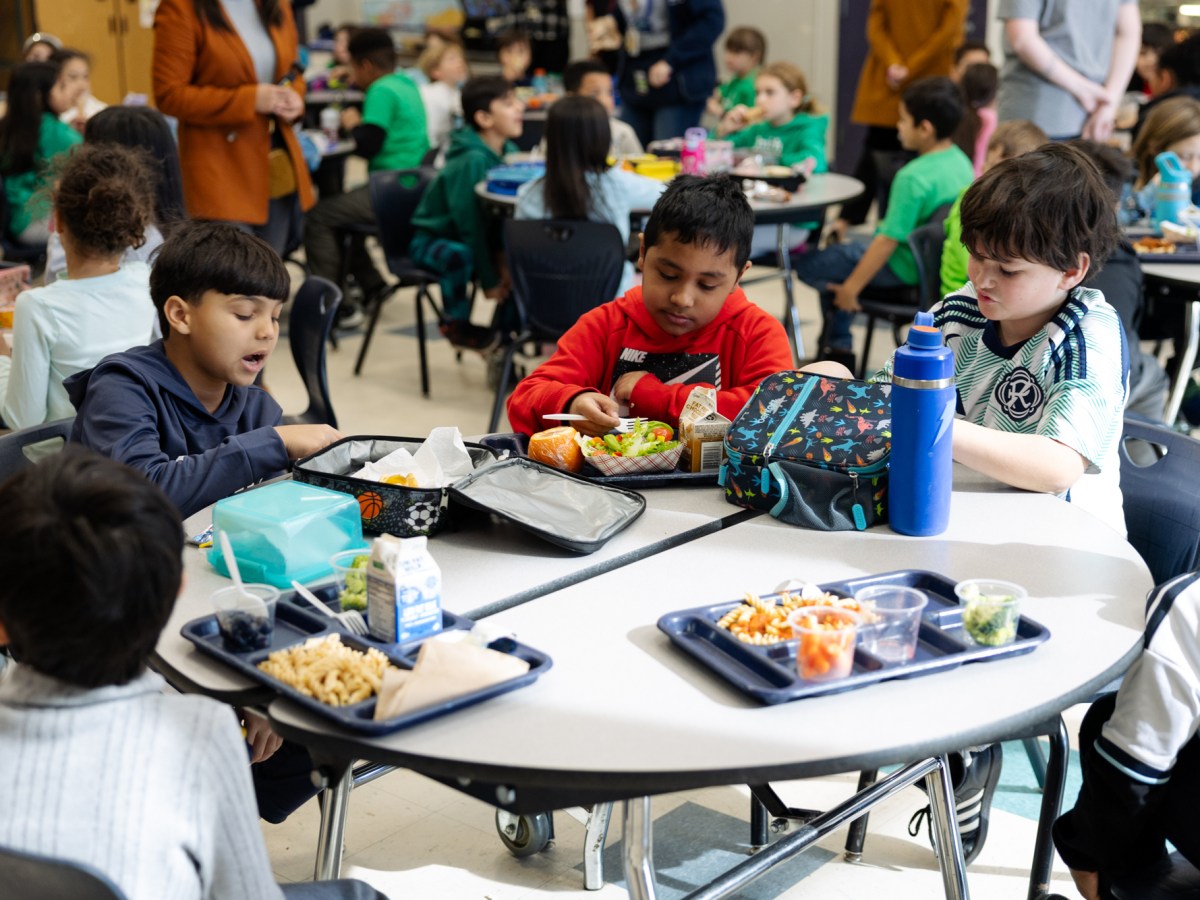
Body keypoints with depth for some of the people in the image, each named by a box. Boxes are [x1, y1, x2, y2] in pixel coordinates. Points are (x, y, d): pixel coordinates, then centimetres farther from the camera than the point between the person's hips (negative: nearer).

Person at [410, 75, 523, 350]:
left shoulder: (509, 152, -3)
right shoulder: (472, 161, -27)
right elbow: (470, 224, -27)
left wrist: (503, 258, -18)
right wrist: (489, 281, -23)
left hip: (483, 238, 7)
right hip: (432, 240, -7)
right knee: (460, 255, -38)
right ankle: (455, 324, -13)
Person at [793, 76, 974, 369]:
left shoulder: (914, 177, -28)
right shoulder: (961, 161, -1)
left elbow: (889, 239, -26)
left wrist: (852, 287, -17)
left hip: (906, 269, -10)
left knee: (808, 265, 0)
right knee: (840, 250, 27)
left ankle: (838, 347, 17)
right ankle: (836, 345, 31)